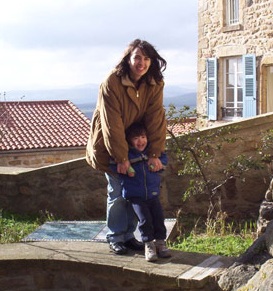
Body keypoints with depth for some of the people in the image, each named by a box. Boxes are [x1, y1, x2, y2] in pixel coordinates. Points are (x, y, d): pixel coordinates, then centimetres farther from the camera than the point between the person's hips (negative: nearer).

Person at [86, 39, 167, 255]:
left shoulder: (155, 84, -9)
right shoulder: (112, 82, -24)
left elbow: (156, 119, -13)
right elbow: (112, 124, -24)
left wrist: (155, 154, -19)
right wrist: (121, 158, -25)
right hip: (110, 145, -4)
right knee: (117, 192, -3)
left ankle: (129, 235, 19)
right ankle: (115, 238, 12)